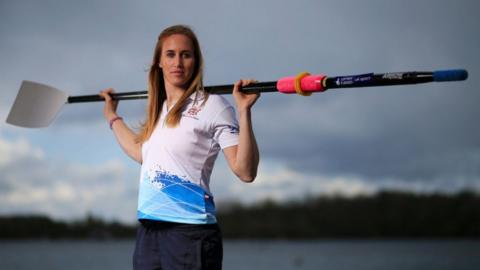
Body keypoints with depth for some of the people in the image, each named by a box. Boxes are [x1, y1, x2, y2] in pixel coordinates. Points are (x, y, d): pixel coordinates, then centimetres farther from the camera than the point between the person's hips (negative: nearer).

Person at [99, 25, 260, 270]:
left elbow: (245, 172, -12)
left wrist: (244, 111, -19)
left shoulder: (213, 106, -4)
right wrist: (112, 117, 45)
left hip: (189, 231, -7)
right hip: (148, 231, 7)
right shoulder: (158, 111, 17)